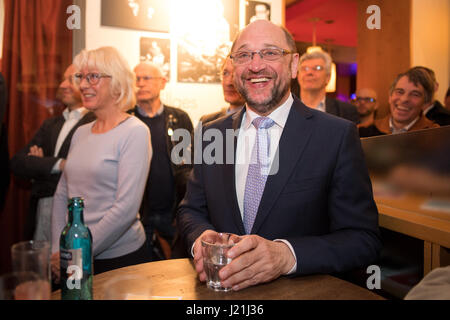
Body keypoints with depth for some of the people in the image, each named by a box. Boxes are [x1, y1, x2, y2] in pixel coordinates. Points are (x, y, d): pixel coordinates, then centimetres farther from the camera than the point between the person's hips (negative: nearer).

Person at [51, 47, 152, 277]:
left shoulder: (135, 132, -14)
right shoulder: (80, 133, 6)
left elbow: (126, 208, -20)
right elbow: (61, 195, 10)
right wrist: (58, 249, -1)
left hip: (120, 258, -6)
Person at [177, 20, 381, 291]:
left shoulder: (338, 136, -8)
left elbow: (364, 239, -9)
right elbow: (191, 210, 9)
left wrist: (286, 255, -25)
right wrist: (201, 238, -13)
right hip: (223, 288, 3)